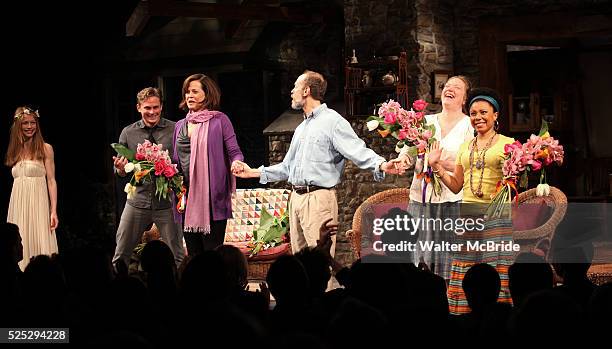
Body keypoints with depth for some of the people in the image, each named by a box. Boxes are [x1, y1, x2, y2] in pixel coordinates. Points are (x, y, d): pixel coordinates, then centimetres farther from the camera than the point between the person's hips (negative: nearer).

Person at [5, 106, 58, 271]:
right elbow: (14, 180, 14)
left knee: (38, 244, -7)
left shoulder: (45, 149, 1)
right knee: (21, 247, 2)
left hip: (38, 204, -4)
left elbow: (51, 180, -3)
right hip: (18, 205, 4)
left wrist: (54, 211, -10)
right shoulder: (15, 150, 14)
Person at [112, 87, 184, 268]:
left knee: (177, 256, 1)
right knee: (120, 255, 5)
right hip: (137, 200, 2)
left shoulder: (174, 130, 0)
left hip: (167, 202, -2)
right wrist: (120, 169, -10)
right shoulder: (128, 133, 7)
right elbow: (120, 172, 13)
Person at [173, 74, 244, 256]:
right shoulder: (180, 126, 16)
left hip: (211, 197, -5)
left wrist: (236, 163, -23)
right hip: (187, 196, 5)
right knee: (193, 253, 8)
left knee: (212, 253, -7)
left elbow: (234, 152, -2)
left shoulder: (219, 120, 1)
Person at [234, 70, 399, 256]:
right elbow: (287, 167, 30)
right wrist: (254, 172, 28)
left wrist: (380, 165, -36)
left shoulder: (332, 121, -5)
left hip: (318, 199, -9)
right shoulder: (302, 128, 23)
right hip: (296, 198, 9)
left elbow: (358, 151, -17)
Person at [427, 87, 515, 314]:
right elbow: (456, 185, 18)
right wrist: (436, 166, 10)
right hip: (468, 214, 5)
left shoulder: (507, 144, 3)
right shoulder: (465, 147, 18)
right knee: (464, 277, 0)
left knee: (496, 271, -8)